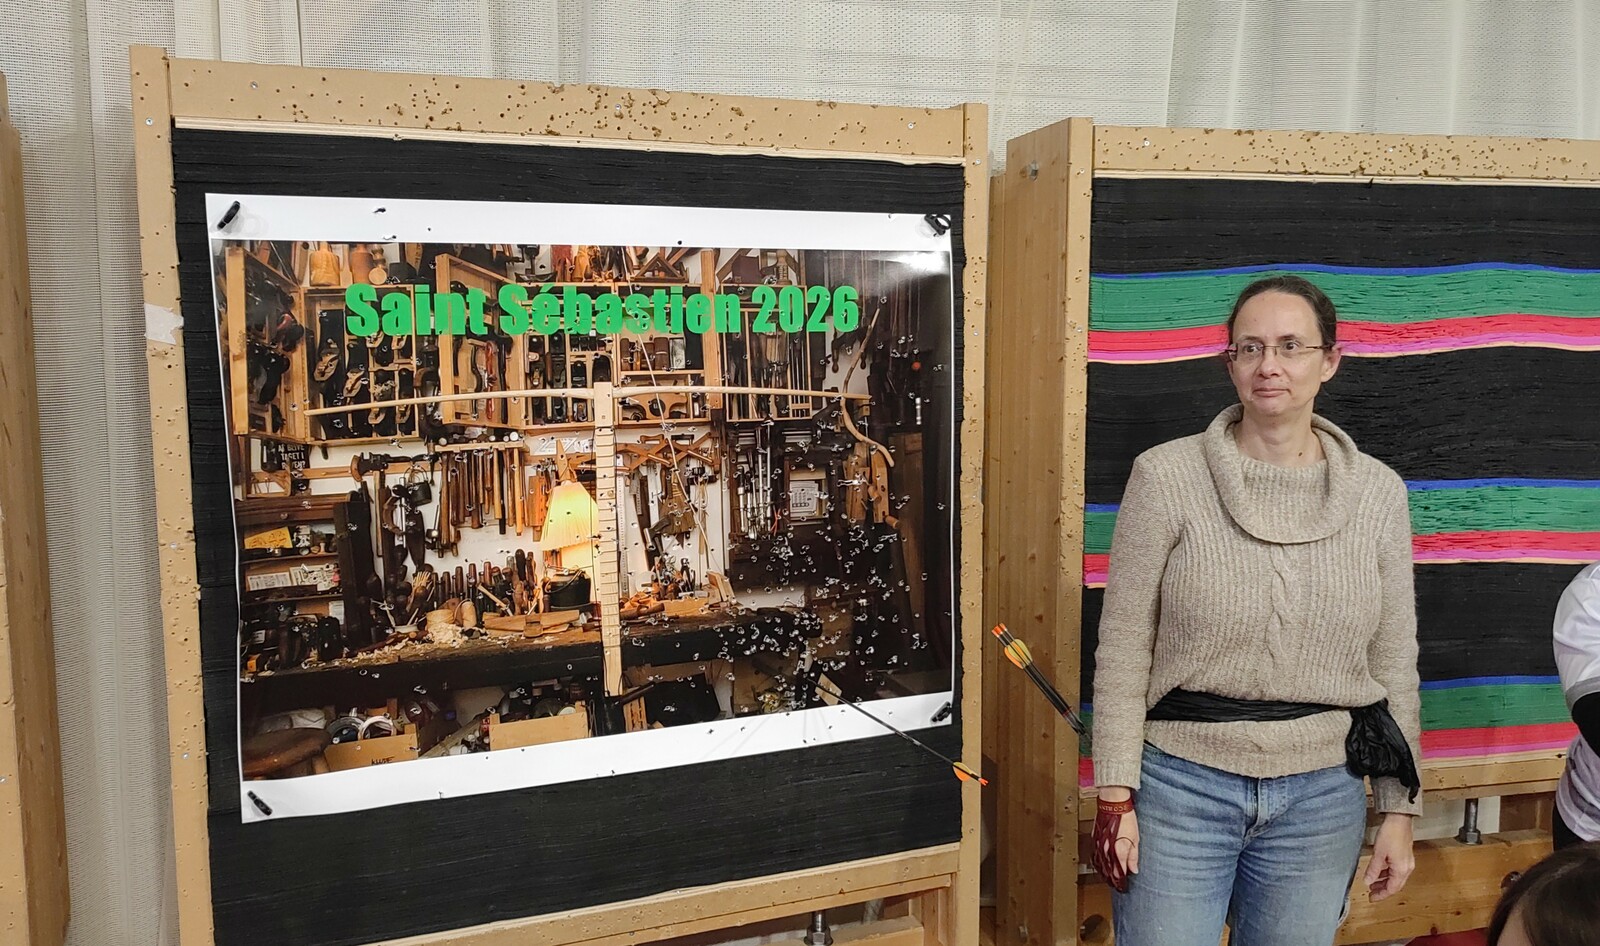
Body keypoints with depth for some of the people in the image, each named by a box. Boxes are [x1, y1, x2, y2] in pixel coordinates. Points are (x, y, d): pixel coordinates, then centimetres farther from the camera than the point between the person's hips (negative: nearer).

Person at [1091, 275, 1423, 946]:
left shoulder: (1378, 493, 1)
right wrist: (1116, 798, -8)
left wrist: (1399, 810, 8)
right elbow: (1123, 651, -7)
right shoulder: (1165, 476, -9)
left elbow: (1394, 663, 7)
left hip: (1321, 797, 3)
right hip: (1182, 787, -2)